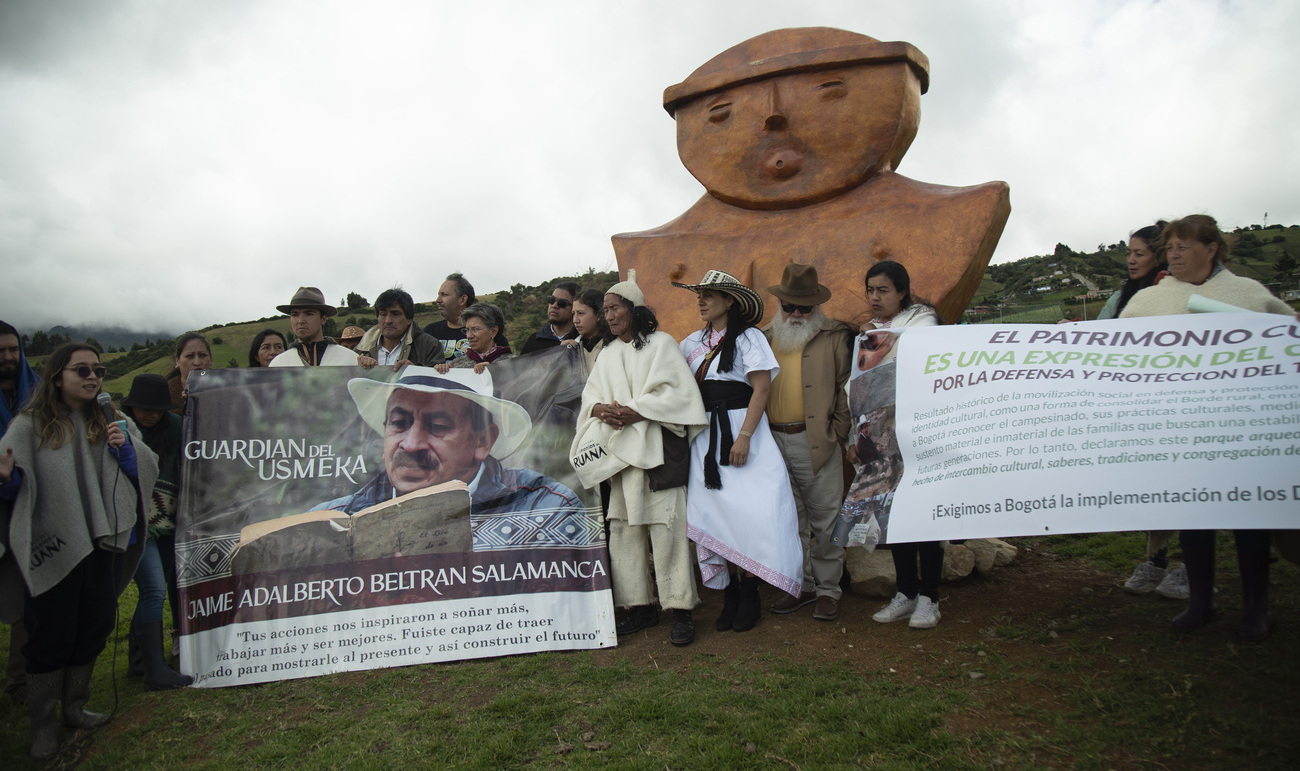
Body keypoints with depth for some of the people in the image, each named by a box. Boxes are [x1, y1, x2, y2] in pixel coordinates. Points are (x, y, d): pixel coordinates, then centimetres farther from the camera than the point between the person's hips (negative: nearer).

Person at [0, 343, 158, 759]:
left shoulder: (111, 422, 8)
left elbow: (147, 471, 8)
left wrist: (126, 447, -10)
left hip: (103, 545, 4)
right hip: (51, 548, -4)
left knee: (93, 630, 13)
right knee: (50, 635, 2)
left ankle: (74, 707, 31)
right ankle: (42, 722, 20)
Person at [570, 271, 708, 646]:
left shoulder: (661, 343, 1)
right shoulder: (607, 355, 19)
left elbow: (678, 393, -8)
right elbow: (589, 397, 15)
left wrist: (635, 411, -16)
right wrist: (601, 410, -8)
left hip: (657, 448, -6)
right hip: (619, 451, 6)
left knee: (665, 526, -8)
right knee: (624, 527, 4)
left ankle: (681, 611, 0)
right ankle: (640, 606, 14)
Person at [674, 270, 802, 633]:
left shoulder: (748, 337, -2)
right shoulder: (693, 342, 14)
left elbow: (761, 389, -10)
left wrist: (744, 437, -18)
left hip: (741, 428, -5)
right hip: (705, 435, 5)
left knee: (746, 513, -9)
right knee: (715, 513, 3)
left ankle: (749, 595, 5)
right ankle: (730, 593, 12)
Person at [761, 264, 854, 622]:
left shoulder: (835, 336, 3)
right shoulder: (763, 338, 12)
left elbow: (846, 388, 1)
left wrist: (837, 432, -6)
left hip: (816, 442, -3)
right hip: (773, 441, 4)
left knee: (824, 520, 3)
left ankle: (828, 590, 17)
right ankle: (801, 584, 25)